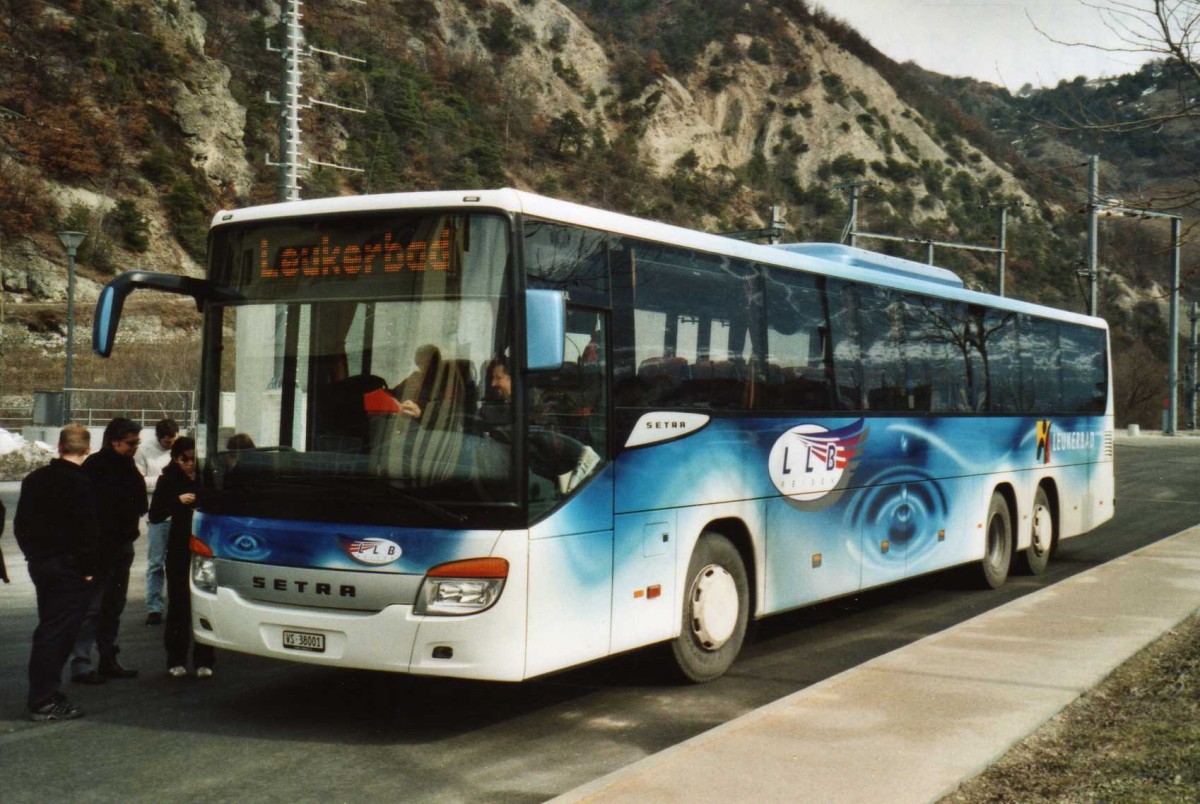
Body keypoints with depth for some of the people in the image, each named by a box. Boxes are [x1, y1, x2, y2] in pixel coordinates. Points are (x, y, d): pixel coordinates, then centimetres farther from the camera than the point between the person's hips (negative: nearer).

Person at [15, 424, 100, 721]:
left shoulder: (34, 479, 9)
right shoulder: (81, 484, -16)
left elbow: (20, 524, 16)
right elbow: (87, 531, -19)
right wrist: (88, 568, -10)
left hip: (39, 563, 8)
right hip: (69, 568, -8)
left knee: (49, 629, 17)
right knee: (56, 632, -4)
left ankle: (44, 693, 23)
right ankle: (44, 701, -2)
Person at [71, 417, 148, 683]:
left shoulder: (128, 466, 13)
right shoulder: (95, 466, -12)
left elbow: (140, 506, 14)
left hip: (122, 544, 8)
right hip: (100, 544, -8)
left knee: (114, 606, 15)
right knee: (93, 606, -9)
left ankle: (108, 659, 23)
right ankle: (80, 662, -6)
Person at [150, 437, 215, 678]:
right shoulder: (169, 480, 1)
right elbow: (154, 515, -4)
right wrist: (178, 501, -17)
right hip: (180, 550, 0)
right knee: (179, 605, 5)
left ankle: (203, 660, 7)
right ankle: (176, 660, 14)